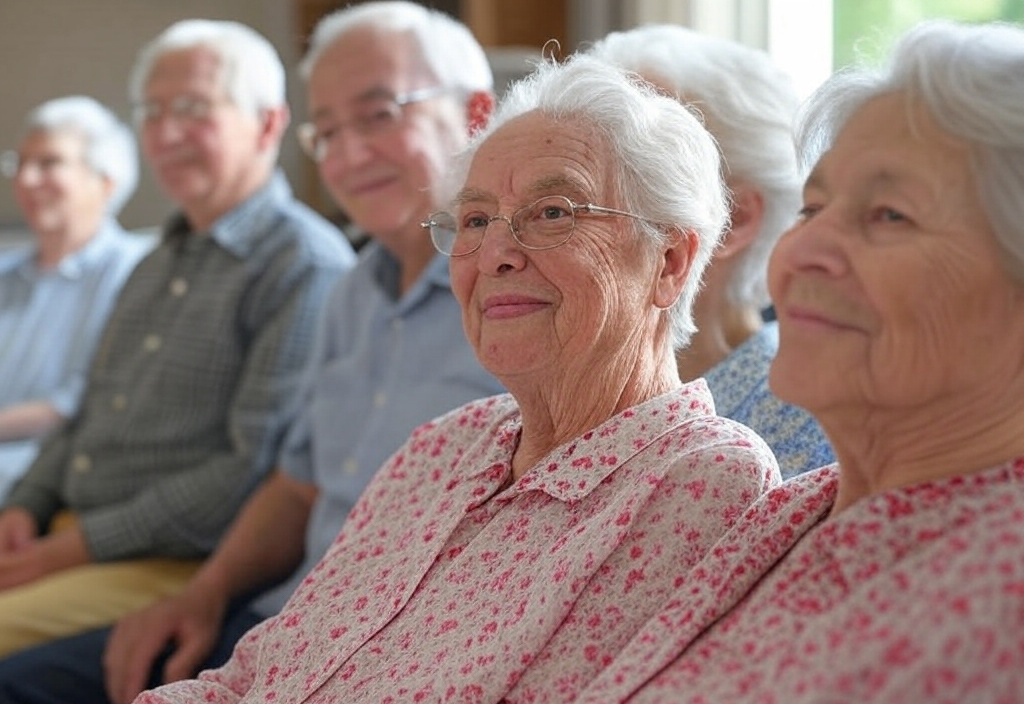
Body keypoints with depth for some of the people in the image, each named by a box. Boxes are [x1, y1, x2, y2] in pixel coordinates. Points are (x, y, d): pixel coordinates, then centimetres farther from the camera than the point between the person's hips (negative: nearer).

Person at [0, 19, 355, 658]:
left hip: (184, 566, -8)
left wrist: (85, 544, -16)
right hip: (70, 539, 9)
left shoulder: (305, 265, -11)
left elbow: (259, 468, -18)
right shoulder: (160, 263, 21)